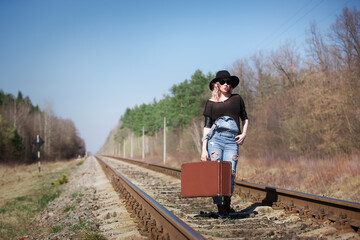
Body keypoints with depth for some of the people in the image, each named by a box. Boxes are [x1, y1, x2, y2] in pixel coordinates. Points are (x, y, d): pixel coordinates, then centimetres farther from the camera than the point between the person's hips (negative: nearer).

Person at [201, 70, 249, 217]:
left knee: (230, 174, -7)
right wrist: (204, 149, -1)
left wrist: (244, 134, 4)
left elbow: (245, 119, 23)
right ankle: (220, 207, 0)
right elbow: (207, 126, 7)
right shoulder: (211, 103, 10)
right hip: (215, 140, -1)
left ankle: (227, 204, 16)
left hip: (232, 141, 1)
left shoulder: (237, 99, 14)